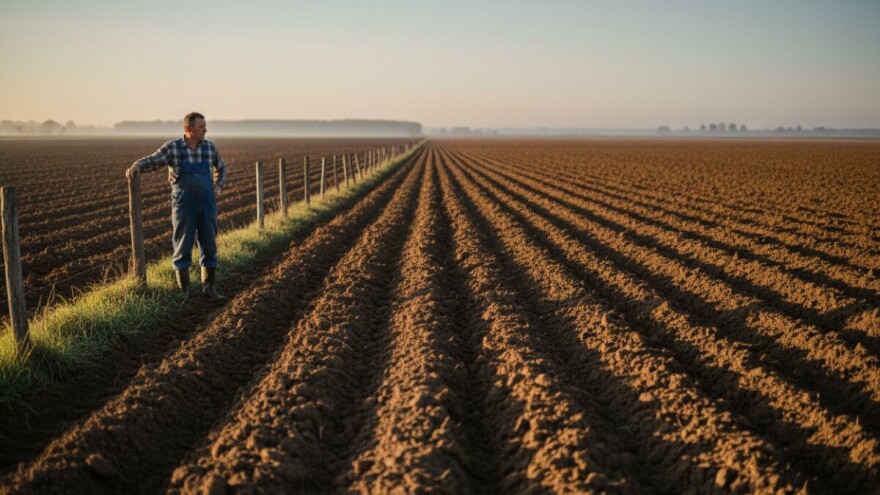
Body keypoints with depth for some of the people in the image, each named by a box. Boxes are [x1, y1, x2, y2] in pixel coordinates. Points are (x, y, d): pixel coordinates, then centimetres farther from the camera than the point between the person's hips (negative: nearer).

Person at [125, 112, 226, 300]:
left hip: (207, 204, 3)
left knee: (209, 245, 5)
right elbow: (152, 162, -12)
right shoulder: (173, 147, -5)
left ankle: (209, 287, 16)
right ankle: (184, 290, 14)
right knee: (183, 247, 2)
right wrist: (136, 166, -34)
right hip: (184, 205, -3)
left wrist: (218, 187, 5)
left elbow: (221, 167, 21)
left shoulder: (209, 147, 4)